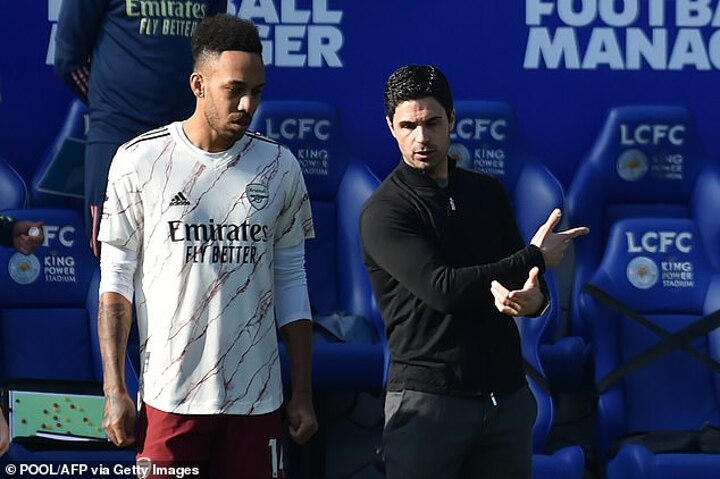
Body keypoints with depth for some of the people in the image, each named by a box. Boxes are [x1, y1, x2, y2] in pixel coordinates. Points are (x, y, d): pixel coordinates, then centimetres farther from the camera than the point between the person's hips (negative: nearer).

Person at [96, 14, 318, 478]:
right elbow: (116, 280, 1)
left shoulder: (280, 167, 5)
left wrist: (303, 393, 7)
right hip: (169, 398, -2)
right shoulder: (140, 160, -1)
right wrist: (115, 389, -4)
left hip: (257, 399, 2)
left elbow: (290, 283, 10)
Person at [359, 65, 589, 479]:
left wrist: (532, 297, -16)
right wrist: (535, 258, -9)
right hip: (428, 398, -5)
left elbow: (529, 282, 10)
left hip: (507, 395, 5)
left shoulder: (488, 193, 11)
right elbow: (443, 289, -18)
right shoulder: (384, 212, -7)